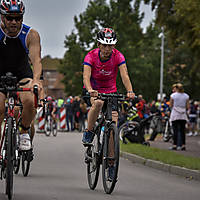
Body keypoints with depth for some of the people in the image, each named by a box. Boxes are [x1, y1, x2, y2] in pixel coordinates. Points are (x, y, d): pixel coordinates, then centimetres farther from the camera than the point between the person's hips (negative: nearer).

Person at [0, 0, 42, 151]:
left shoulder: (31, 35, -20)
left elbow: (36, 59, -32)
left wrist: (36, 80, -52)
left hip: (23, 75, 0)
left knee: (30, 102, -27)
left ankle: (24, 132, 0)